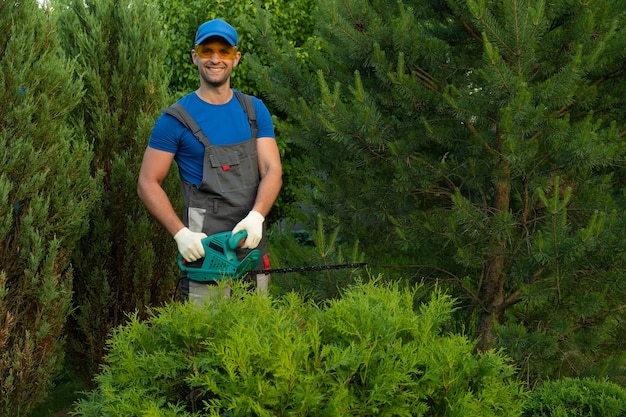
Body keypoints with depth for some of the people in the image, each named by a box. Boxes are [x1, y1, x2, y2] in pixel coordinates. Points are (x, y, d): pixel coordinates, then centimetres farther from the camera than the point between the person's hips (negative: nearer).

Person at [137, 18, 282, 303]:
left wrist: (256, 216, -19)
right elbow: (147, 184, -4)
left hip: (252, 242, 4)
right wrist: (181, 234, -16)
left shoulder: (254, 110, 9)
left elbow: (272, 169, 0)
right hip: (204, 245, -4)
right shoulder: (176, 118, -3)